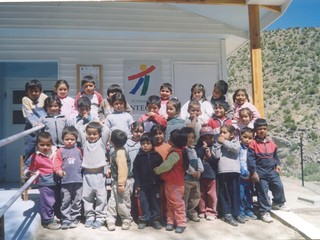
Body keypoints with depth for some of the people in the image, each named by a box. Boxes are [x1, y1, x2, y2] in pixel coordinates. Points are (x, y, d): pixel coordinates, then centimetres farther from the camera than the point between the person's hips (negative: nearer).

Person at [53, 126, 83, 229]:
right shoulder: (61, 151, 3)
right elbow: (57, 162, -4)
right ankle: (65, 220, 15)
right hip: (65, 180, -1)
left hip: (78, 179, 1)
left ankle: (75, 218, 22)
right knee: (65, 201, 5)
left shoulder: (78, 150, 7)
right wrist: (58, 170, -21)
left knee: (77, 200, 9)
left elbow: (83, 162, 14)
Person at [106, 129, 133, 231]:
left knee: (122, 202, 5)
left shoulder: (120, 153, -25)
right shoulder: (117, 151, 6)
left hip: (124, 182, -9)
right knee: (112, 201, 10)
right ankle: (110, 220, 18)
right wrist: (110, 170, 23)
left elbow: (123, 169, -28)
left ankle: (126, 220, 23)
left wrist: (121, 184, -26)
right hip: (116, 181, 9)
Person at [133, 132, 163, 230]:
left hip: (155, 184, 0)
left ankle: (155, 219, 20)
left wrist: (159, 182, -3)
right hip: (143, 184, 0)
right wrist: (137, 184, -6)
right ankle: (144, 219, 18)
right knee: (144, 202, 6)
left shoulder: (157, 156, -4)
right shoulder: (139, 157, -2)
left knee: (155, 202, 9)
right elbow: (135, 171, -1)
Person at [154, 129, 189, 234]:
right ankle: (171, 221, 23)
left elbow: (166, 165, -21)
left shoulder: (176, 153, -22)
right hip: (171, 182, 10)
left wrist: (157, 170, -7)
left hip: (175, 183, -10)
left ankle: (181, 223, 8)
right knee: (170, 203, 15)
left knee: (177, 203, -1)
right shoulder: (178, 151, 8)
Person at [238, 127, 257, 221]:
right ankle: (241, 212, 7)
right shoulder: (238, 148, -6)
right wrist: (244, 172, -16)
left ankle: (249, 211, 25)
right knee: (241, 195, -3)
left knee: (249, 194, 14)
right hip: (241, 176, -5)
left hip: (250, 176, 5)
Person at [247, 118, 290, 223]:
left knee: (279, 186, 11)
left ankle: (278, 203, 38)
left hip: (272, 170, 5)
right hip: (260, 173, -5)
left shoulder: (271, 142, 6)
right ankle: (264, 211, 14)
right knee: (262, 191, 1)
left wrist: (278, 164, 6)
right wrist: (253, 172, -17)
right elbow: (251, 159, -14)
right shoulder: (253, 144, -11)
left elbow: (275, 155, 19)